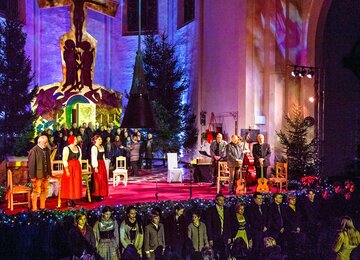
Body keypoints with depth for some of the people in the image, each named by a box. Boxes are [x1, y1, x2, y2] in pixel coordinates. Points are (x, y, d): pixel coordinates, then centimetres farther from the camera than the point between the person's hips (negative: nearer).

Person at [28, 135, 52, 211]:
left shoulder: (47, 149, 8)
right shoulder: (34, 150, -14)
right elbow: (31, 164, -14)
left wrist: (49, 173, 8)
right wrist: (32, 176, -15)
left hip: (45, 175, 7)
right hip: (37, 175, -7)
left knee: (44, 191, 12)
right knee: (36, 191, 1)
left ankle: (42, 207, 24)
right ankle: (34, 208, 11)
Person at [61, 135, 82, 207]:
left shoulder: (78, 148, 12)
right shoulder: (66, 148, -7)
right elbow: (64, 160, -10)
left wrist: (80, 169, 10)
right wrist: (67, 170, -16)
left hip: (77, 168, 6)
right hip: (69, 167, -6)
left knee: (76, 184, 6)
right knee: (69, 184, -4)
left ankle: (73, 200, 13)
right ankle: (68, 201, 1)